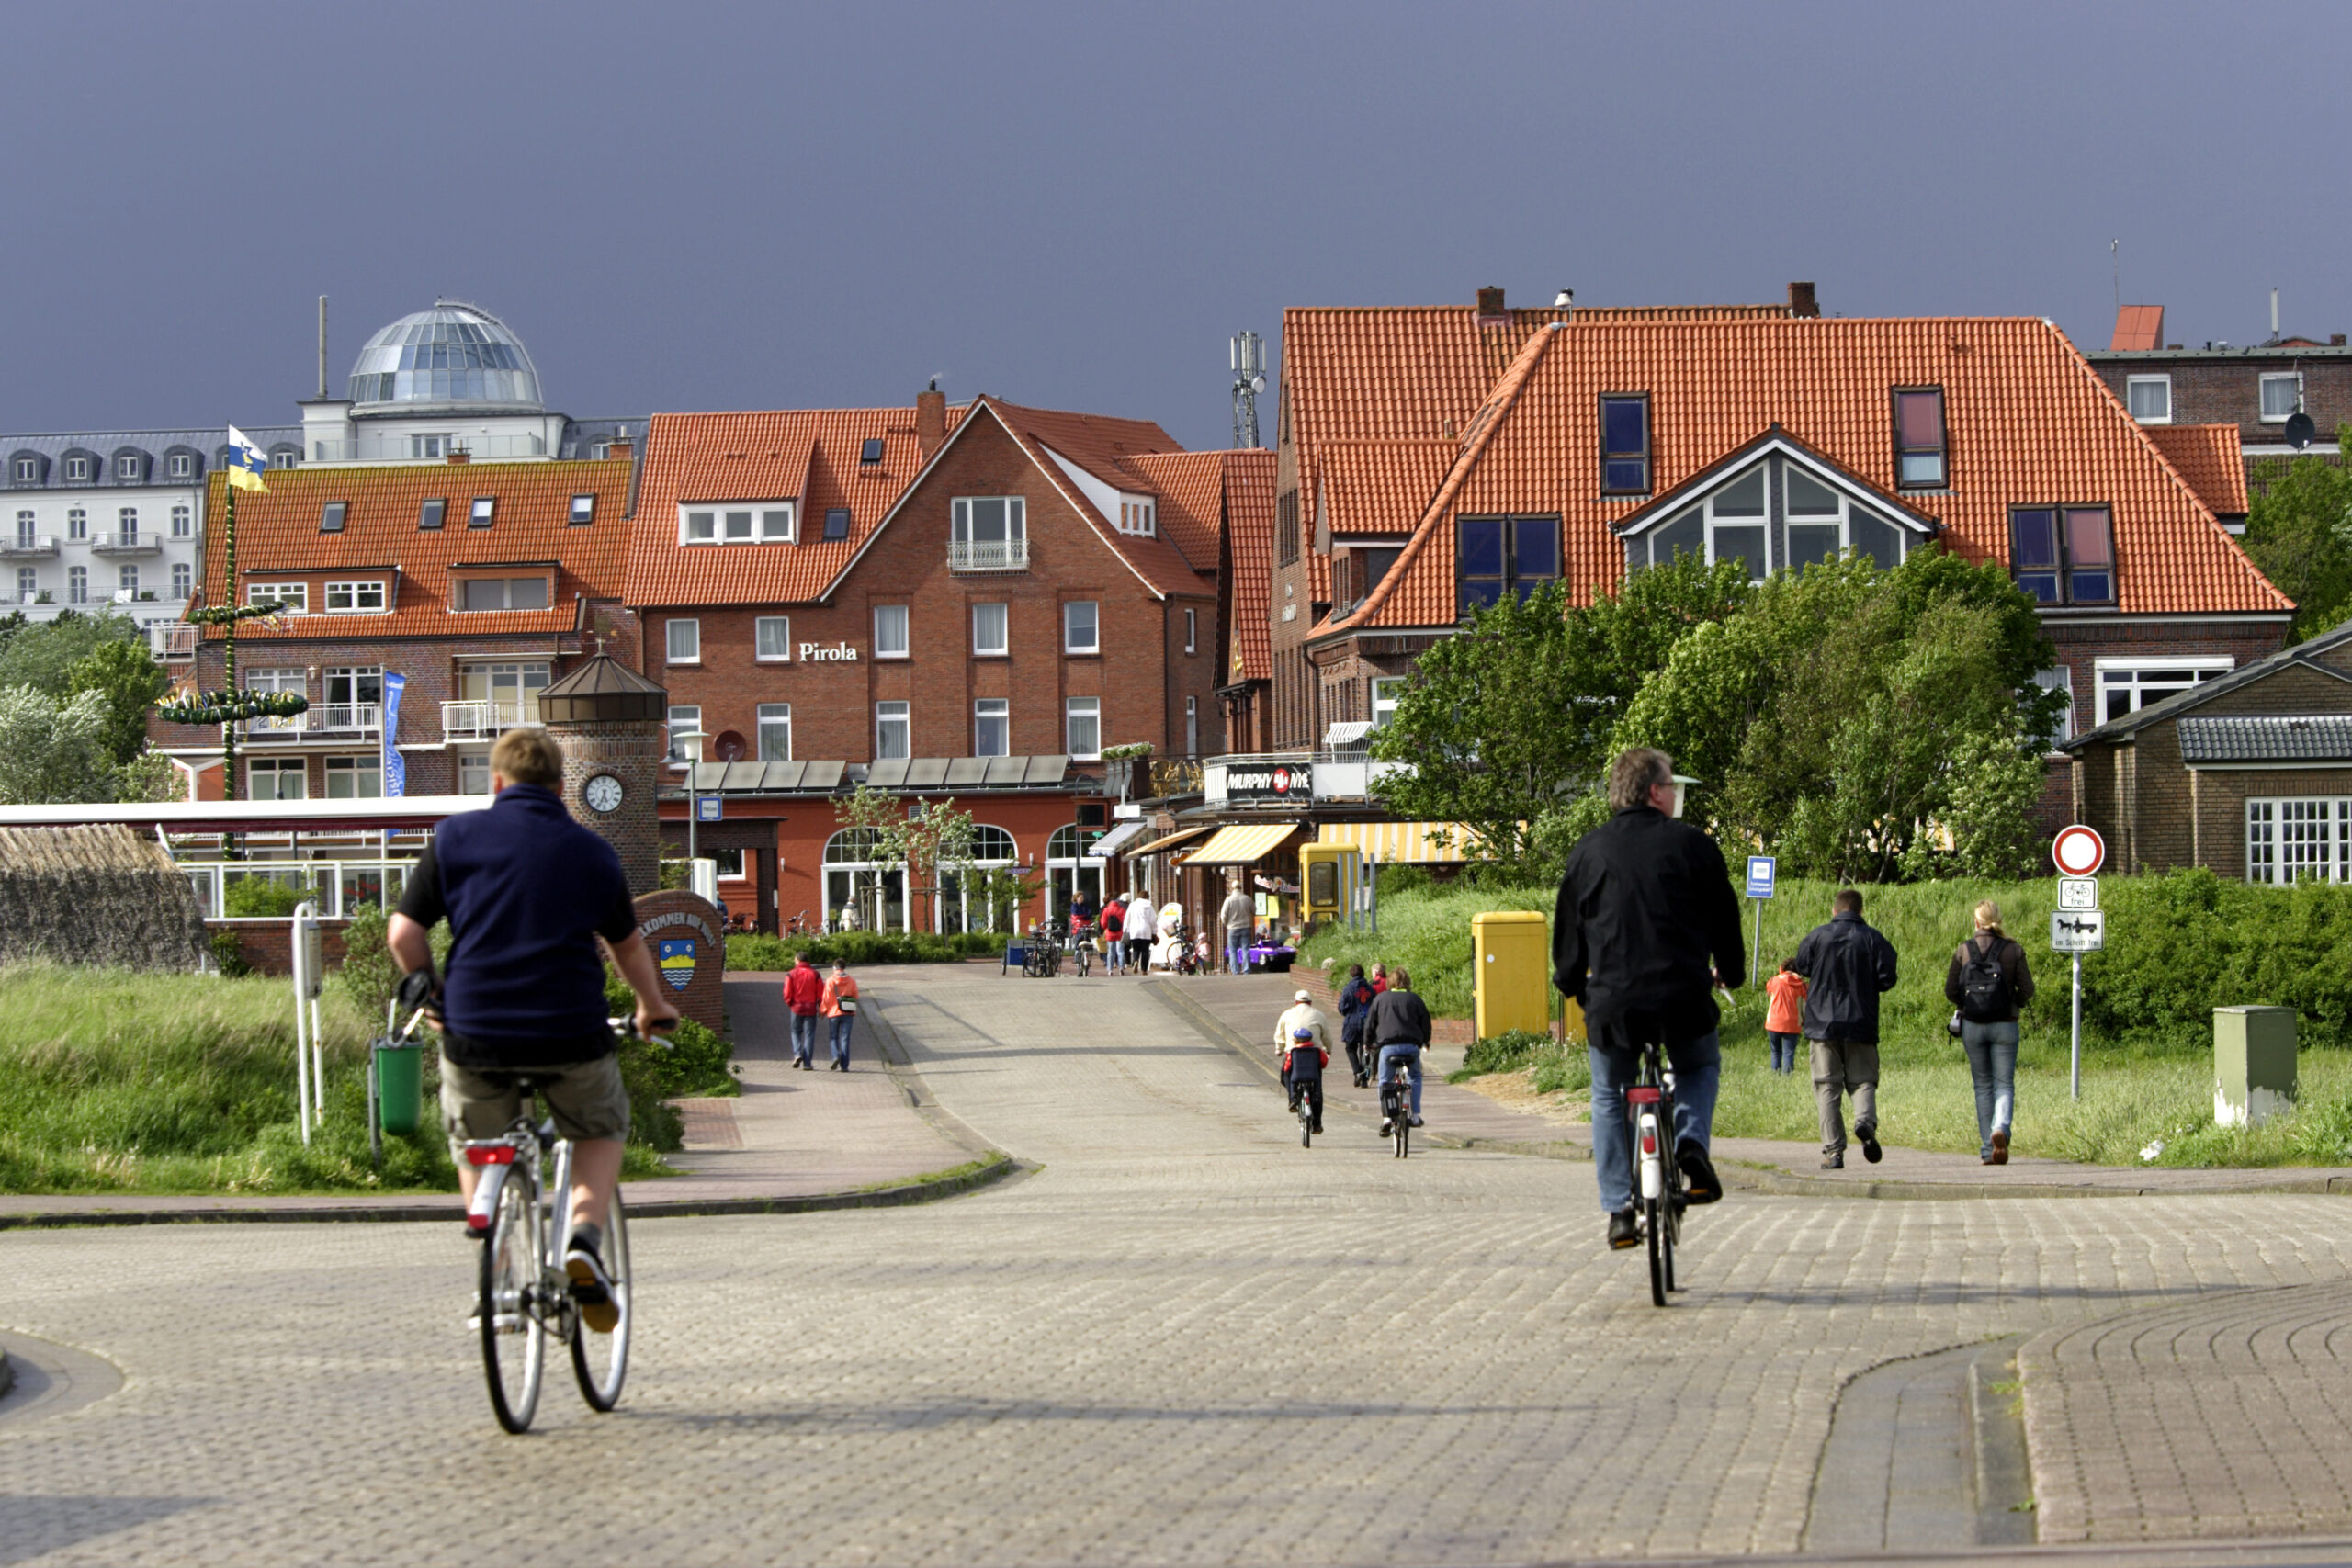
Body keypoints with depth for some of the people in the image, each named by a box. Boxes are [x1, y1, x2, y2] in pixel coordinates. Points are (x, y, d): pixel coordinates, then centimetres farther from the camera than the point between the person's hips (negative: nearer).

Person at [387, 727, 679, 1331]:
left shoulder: (456, 837, 3)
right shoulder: (591, 852, 9)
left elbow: (404, 932, 0)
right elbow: (627, 945, 23)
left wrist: (422, 986, 20)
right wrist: (653, 1007, 41)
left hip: (474, 1032, 0)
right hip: (571, 1033, 0)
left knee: (476, 1148, 25)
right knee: (601, 1132, 25)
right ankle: (584, 1239, -1)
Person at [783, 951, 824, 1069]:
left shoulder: (792, 974, -3)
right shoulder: (815, 974, 0)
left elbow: (787, 994, -6)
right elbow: (821, 993, -2)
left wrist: (790, 1004, 13)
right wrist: (821, 1007, 9)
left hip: (797, 1007, 0)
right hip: (811, 1009, 0)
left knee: (796, 1032, 17)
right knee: (809, 1035, 4)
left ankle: (797, 1053, -6)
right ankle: (807, 1063, 0)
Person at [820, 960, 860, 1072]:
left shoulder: (830, 982, -5)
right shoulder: (851, 982, 2)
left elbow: (826, 998, -4)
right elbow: (855, 997, 7)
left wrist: (823, 1011, 10)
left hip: (834, 1013, -2)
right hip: (848, 1013, 2)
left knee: (834, 1037, 12)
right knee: (845, 1039, 3)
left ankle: (836, 1056, -14)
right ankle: (844, 1065, -1)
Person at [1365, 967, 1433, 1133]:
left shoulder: (1380, 999, 9)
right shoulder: (1415, 1000, 10)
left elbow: (1370, 1024, 10)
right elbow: (1426, 1023, 12)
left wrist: (1368, 1042, 25)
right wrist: (1425, 1041, 29)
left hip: (1387, 1045, -1)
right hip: (1411, 1046, 1)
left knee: (1385, 1082, 10)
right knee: (1415, 1077, 22)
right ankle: (1415, 1114, 14)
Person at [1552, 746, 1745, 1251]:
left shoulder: (1589, 851, 4)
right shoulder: (1693, 844, 1)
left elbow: (1567, 926, 12)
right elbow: (1724, 916, 9)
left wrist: (1571, 983, 29)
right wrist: (1729, 972, 27)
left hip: (1612, 1001, 1)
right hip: (1684, 999, -1)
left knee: (1609, 1099, 20)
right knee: (1701, 1067, 29)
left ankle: (1619, 1209, 10)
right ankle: (1691, 1142, 0)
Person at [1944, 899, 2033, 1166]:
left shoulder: (1964, 951, -2)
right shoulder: (2013, 951, -5)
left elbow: (1950, 991, -2)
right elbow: (2026, 990, -6)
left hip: (1972, 1025, 1)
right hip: (2004, 1025, -1)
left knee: (1983, 1085, 12)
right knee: (2004, 1084, 3)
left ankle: (1987, 1148, 9)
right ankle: (2000, 1129, -26)